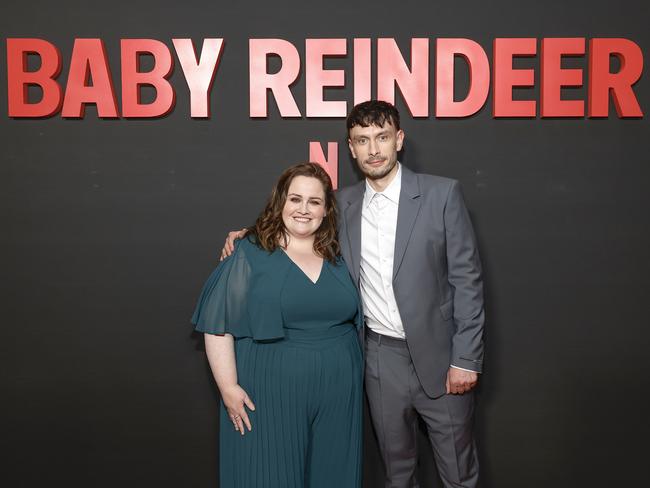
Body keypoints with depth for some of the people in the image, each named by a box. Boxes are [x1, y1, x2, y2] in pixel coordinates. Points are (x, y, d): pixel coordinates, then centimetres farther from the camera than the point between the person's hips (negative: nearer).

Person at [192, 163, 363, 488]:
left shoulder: (337, 255, 8)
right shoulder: (250, 254, -5)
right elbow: (218, 326, -7)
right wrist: (229, 388, -12)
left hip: (337, 393, 5)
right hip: (271, 393, -4)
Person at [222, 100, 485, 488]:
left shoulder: (442, 194, -8)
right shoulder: (344, 203, 4)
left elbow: (467, 279, -8)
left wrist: (466, 359, -11)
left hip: (438, 355, -3)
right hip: (381, 357, 3)